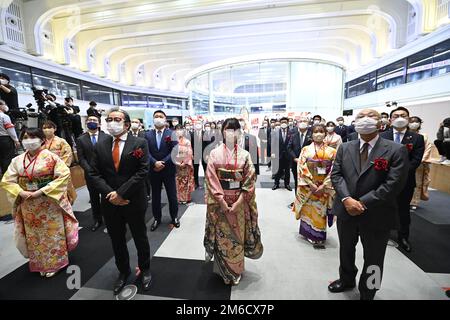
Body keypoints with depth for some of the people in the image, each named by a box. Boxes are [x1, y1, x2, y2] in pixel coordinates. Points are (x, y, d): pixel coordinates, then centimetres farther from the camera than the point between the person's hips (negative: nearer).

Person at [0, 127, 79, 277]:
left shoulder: (51, 157, -11)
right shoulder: (17, 160, 2)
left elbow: (64, 175, -17)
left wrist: (42, 191, -20)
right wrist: (21, 193, -14)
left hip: (50, 203, -4)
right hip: (28, 205, 4)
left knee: (52, 233, 9)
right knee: (34, 235, 16)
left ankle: (55, 262, 28)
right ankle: (40, 264, 36)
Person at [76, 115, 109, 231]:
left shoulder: (106, 137, 0)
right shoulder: (81, 139, 5)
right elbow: (81, 158, 0)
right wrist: (90, 170, -12)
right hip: (90, 174, 2)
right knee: (94, 198, 12)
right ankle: (97, 220, 25)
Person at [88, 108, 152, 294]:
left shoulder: (140, 143, -7)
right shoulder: (100, 146, 4)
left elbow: (143, 171, -15)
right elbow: (94, 174, 0)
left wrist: (121, 192, -18)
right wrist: (109, 194, -14)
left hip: (134, 202, -3)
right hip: (110, 203, 4)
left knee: (140, 239, 14)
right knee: (117, 241, 18)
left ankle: (145, 270, 37)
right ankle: (123, 271, 41)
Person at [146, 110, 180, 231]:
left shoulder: (172, 134, -3)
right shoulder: (148, 135, 4)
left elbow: (174, 151, -11)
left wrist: (163, 163, -18)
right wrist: (155, 163, -20)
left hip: (168, 170, -2)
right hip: (154, 170, 2)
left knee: (172, 195, 9)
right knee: (155, 196, 13)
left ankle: (174, 217, 28)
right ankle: (157, 218, 29)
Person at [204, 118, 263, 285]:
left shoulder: (245, 155, -1)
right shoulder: (214, 153, -3)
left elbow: (250, 180, -4)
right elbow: (211, 179, -7)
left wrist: (239, 201, -12)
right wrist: (221, 200, -13)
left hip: (239, 202, 1)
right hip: (219, 201, 0)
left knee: (237, 235, 12)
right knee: (221, 236, 9)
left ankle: (236, 270, 34)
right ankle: (222, 270, 32)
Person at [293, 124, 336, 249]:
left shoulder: (332, 151, 2)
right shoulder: (305, 150, -1)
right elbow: (301, 169, -6)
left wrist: (323, 186, -12)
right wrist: (311, 185, -14)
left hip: (324, 189, 1)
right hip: (307, 187, 0)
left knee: (321, 212, 8)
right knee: (308, 211, 7)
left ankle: (319, 236, 23)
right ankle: (309, 234, 25)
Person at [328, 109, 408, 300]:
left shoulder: (396, 150, -8)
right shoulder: (345, 148, 4)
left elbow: (393, 184, -15)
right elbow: (336, 175, -2)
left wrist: (363, 203, -19)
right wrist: (346, 199, -17)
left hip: (376, 216, -3)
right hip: (346, 211, 4)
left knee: (373, 259, 15)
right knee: (345, 251, 23)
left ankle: (366, 295, 40)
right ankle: (346, 280, 50)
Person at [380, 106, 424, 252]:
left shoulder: (417, 138, 0)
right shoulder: (382, 136, 1)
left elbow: (416, 160, -7)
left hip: (405, 180, 0)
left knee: (403, 210, 13)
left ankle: (403, 237, 29)